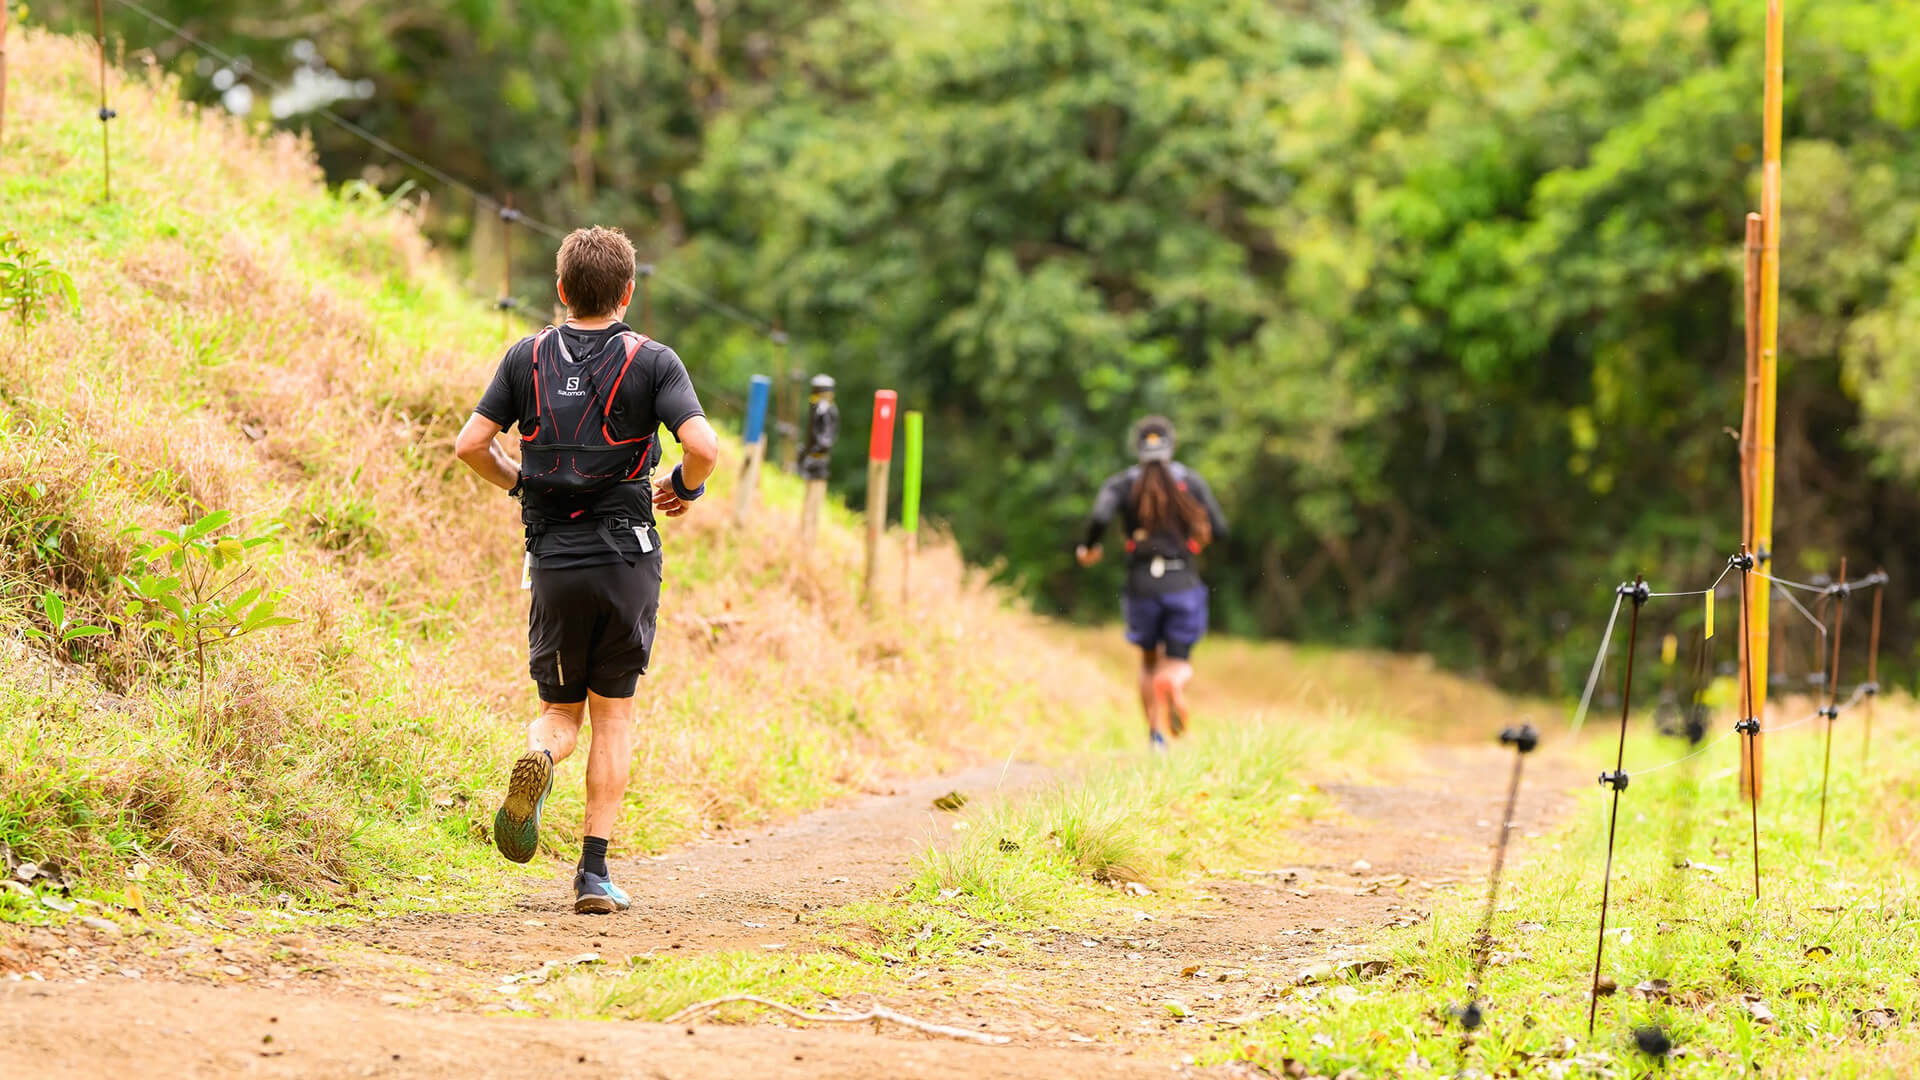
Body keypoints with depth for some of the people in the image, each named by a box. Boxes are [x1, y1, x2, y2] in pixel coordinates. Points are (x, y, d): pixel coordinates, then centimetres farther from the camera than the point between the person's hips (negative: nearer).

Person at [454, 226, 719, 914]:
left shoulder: (528, 358, 5)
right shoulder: (651, 361, -3)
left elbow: (470, 444, 0)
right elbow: (703, 448, -15)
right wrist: (686, 488, 6)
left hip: (554, 560, 2)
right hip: (627, 556, -2)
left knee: (561, 710, 15)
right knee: (614, 713, 10)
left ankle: (538, 755, -22)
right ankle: (595, 872, 2)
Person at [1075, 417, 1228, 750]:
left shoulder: (1122, 484, 1)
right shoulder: (1191, 480, 3)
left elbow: (1100, 517, -17)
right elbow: (1218, 529, -1)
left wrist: (1087, 547, 3)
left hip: (1142, 585, 1)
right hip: (1183, 583, -1)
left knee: (1149, 662, 22)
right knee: (1178, 665, 6)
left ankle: (1156, 734, 12)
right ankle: (1174, 682, -32)